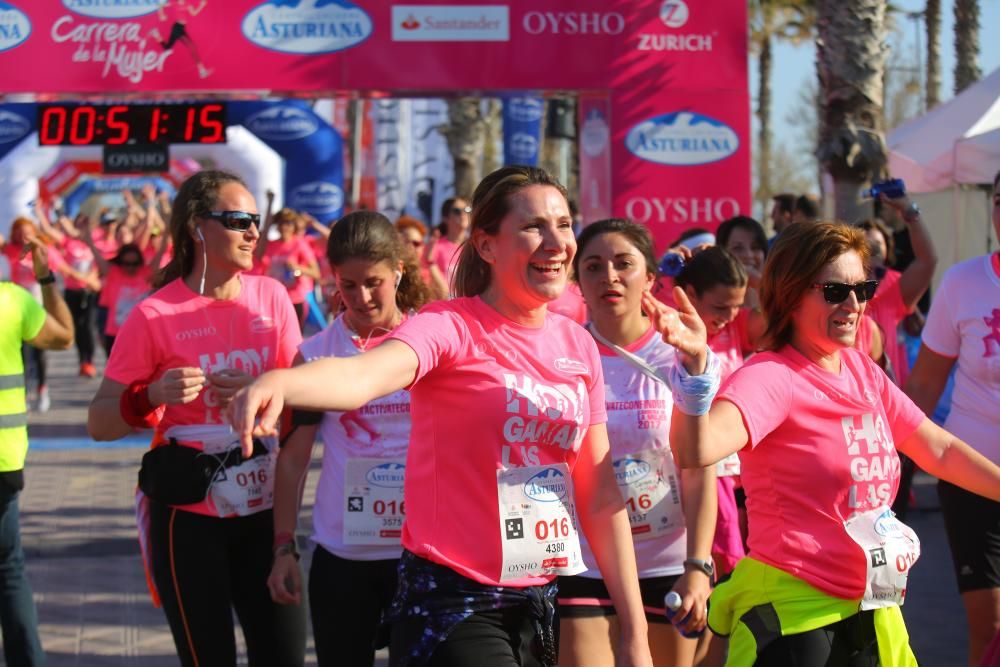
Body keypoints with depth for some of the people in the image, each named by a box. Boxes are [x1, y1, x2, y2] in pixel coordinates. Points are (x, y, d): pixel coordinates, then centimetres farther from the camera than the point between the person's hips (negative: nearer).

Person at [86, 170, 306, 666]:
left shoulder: (271, 298, 1)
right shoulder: (155, 316, -9)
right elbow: (99, 423, -7)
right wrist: (151, 397, -26)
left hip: (263, 509, 3)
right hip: (188, 517, -3)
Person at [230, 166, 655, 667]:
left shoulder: (578, 345, 7)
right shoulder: (452, 326, -11)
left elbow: (601, 495, 11)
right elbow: (368, 372, -32)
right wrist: (279, 383, -54)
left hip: (540, 605, 6)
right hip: (451, 605, -6)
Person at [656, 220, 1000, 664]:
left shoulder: (862, 371, 7)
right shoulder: (772, 377, -16)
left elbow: (940, 451, 16)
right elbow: (698, 449, -34)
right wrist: (696, 366, -49)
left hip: (871, 612, 8)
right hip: (792, 613, -8)